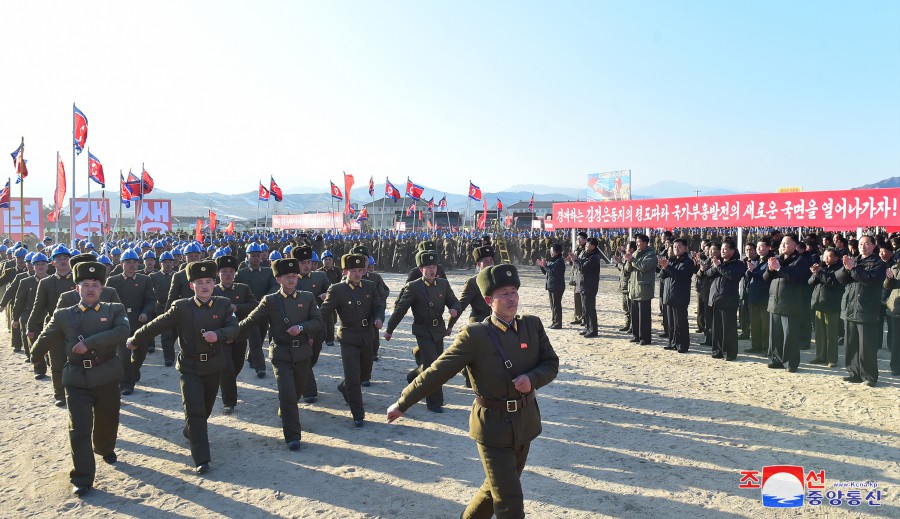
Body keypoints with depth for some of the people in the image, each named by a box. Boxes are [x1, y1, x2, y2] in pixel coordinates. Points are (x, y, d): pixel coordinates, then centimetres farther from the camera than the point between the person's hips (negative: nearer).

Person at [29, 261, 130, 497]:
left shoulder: (115, 310, -1)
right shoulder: (63, 315, 3)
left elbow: (123, 331, -20)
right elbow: (45, 339, 17)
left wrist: (89, 342, -24)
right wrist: (33, 357, 31)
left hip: (106, 377, 0)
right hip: (77, 379, 0)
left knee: (107, 421, 17)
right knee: (79, 429, -4)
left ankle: (106, 449, 49)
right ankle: (82, 478, 6)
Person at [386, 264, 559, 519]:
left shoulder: (532, 325, -1)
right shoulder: (474, 336, -16)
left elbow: (551, 363, 4)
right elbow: (437, 372, -14)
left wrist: (532, 378, -18)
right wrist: (402, 403, -12)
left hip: (525, 423, 5)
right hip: (493, 427, -5)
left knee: (497, 487, 23)